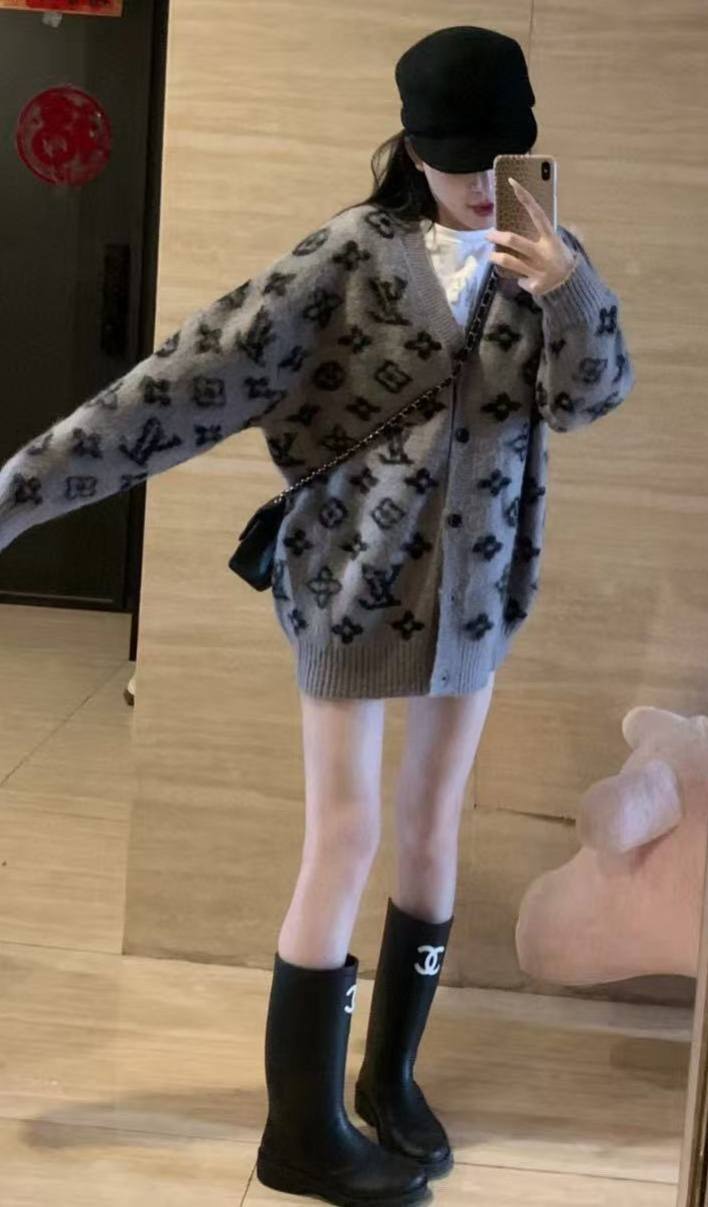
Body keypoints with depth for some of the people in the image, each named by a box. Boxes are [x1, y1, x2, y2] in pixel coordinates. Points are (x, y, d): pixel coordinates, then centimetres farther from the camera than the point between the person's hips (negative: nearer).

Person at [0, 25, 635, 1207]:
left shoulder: (544, 254, 2)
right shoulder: (355, 253, -12)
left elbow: (593, 394, -8)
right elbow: (197, 370, -17)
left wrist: (567, 290, -29)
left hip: (477, 583, 4)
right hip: (357, 576, -4)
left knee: (434, 829, 13)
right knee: (347, 837, -1)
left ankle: (391, 1075, 31)